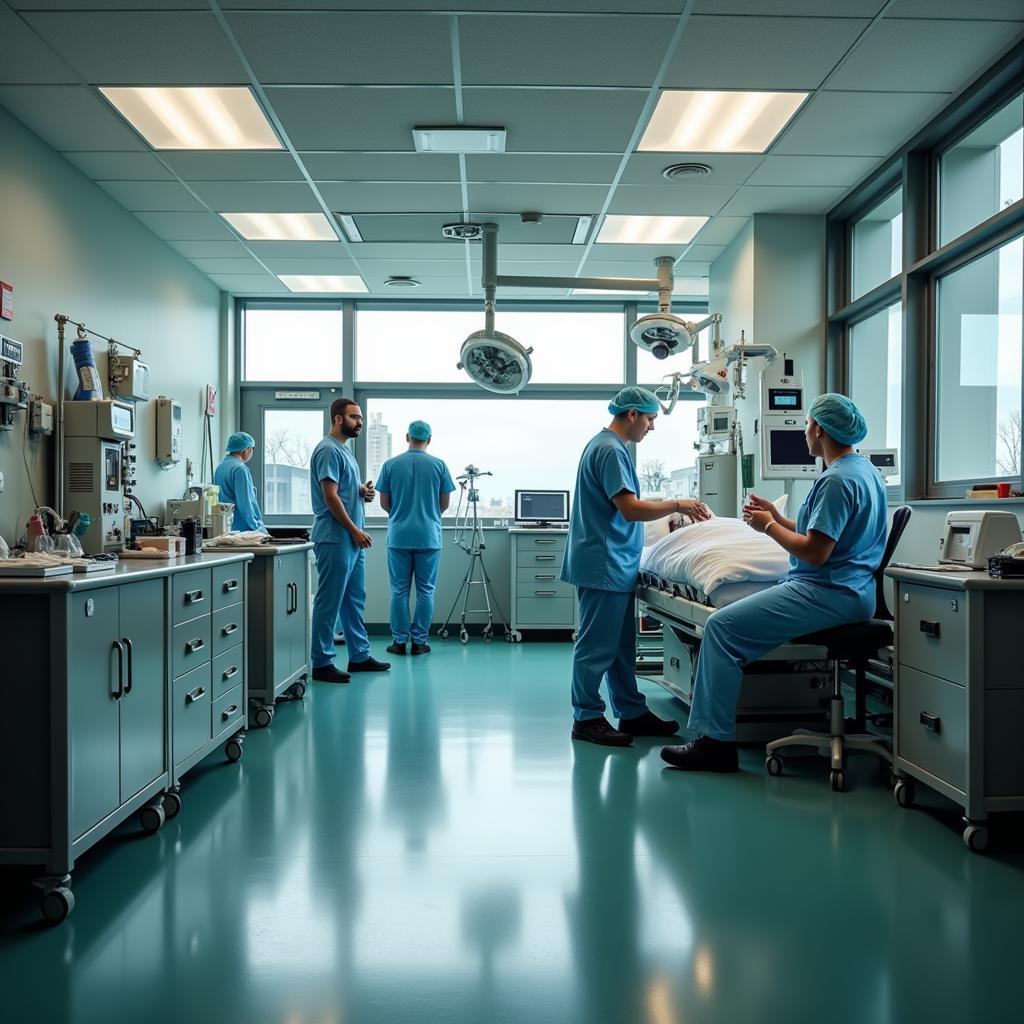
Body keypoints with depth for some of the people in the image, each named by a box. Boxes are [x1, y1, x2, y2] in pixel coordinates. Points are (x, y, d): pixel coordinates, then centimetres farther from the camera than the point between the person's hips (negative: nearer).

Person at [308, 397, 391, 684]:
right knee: (329, 601, -5)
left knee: (355, 599, 15)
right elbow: (330, 496, -20)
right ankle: (321, 663, 1)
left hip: (352, 539, 11)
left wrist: (362, 492, 4)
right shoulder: (329, 450, -14)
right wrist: (355, 530, -18)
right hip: (335, 538, -11)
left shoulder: (344, 449, 17)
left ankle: (359, 656, 23)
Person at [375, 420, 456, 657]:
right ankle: (419, 641, 7)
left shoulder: (390, 465, -1)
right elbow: (445, 503, 4)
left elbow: (384, 503, 4)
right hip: (429, 537, 0)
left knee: (399, 591, 6)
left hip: (399, 537, 1)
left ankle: (399, 641, 9)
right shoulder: (439, 465, -2)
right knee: (425, 591, 6)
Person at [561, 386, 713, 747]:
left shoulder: (605, 445, 17)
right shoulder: (611, 450, -16)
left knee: (621, 646, 14)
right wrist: (677, 504, -11)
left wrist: (672, 509, 18)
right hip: (604, 566, -11)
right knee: (597, 646, -3)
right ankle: (586, 718, 6)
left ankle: (631, 713, 21)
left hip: (614, 566, 11)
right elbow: (631, 509, -22)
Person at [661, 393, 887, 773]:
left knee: (722, 626, -14)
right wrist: (777, 517, 17)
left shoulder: (838, 480, -18)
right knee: (734, 620, 15)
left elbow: (815, 552, -23)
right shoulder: (864, 468, 16)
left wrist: (768, 526, -8)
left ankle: (716, 741, -12)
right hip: (848, 590, 11)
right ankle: (716, 732, 15)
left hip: (828, 594, -11)